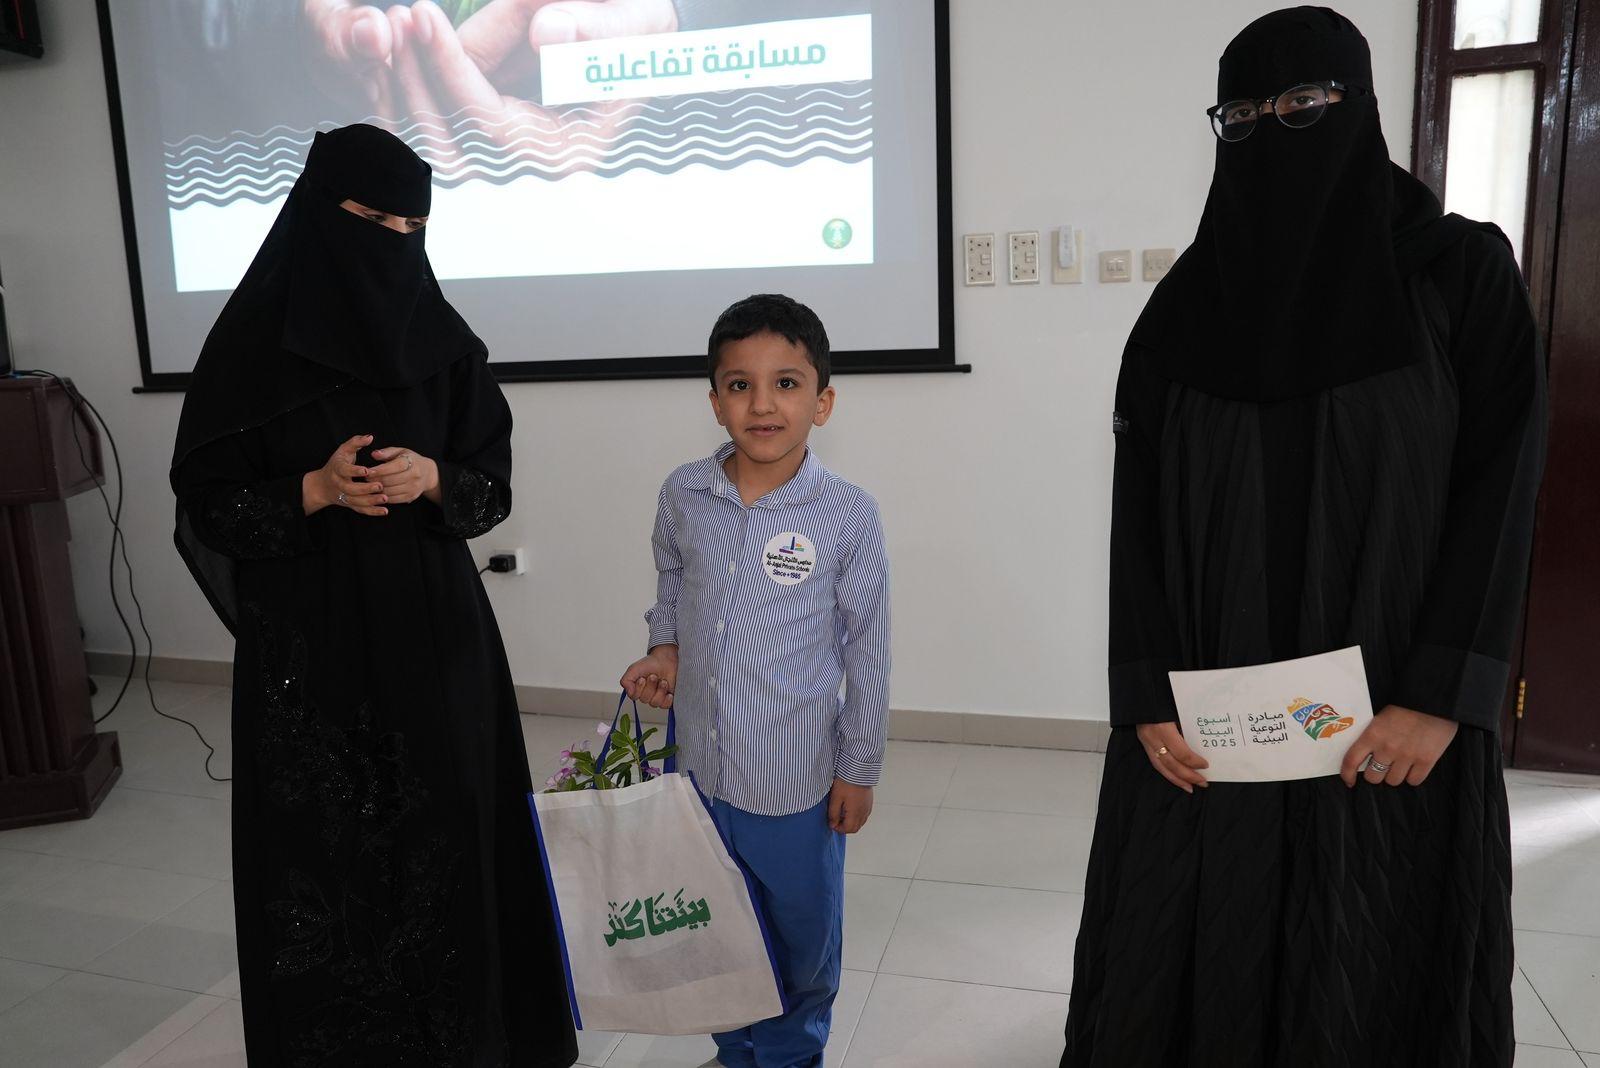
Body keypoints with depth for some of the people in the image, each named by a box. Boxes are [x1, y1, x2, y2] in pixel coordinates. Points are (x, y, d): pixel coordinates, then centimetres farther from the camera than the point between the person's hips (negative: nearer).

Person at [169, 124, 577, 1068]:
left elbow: (494, 486, 5)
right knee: (325, 844, 4)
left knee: (442, 831, 7)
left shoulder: (443, 338, 3)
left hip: (433, 631, 2)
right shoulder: (254, 342, -4)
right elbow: (205, 502, -3)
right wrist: (315, 492, -18)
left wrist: (430, 479, -15)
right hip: (305, 639, -2)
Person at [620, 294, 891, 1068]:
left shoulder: (848, 516, -15)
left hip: (797, 774, -3)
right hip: (698, 758, 3)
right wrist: (665, 652, -5)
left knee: (802, 931, 18)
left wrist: (859, 770, -3)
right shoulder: (683, 496, -7)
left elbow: (867, 651, -8)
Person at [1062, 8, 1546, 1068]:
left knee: (1369, 960, 11)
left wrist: (1440, 694, -13)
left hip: (1395, 711, -1)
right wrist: (1148, 695, -7)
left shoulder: (1463, 273, -1)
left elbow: (1500, 490, -5)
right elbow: (1141, 515, 0)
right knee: (1193, 953, 10)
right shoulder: (1183, 308, 3)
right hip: (1209, 712, 2)